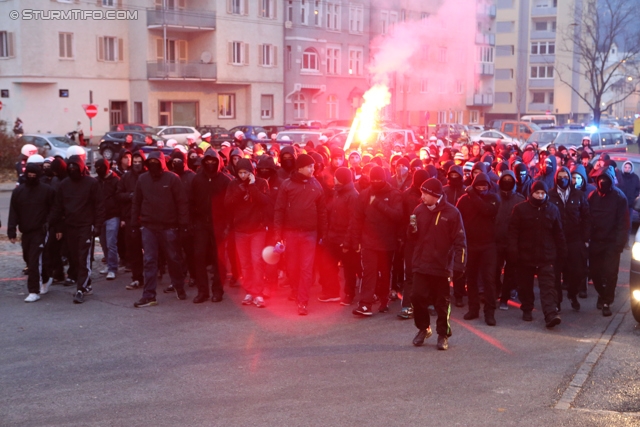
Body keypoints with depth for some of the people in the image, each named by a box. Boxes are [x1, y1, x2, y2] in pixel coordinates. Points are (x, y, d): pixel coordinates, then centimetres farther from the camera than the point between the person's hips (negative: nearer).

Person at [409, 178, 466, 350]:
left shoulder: (452, 213, -8)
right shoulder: (419, 210, 5)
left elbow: (460, 241, -7)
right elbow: (413, 237, 13)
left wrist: (458, 265, -14)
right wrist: (413, 230, -10)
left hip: (442, 266, -3)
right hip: (421, 264, 3)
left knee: (442, 302, 6)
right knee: (417, 297, -1)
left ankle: (443, 334, 20)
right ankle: (423, 328, 21)